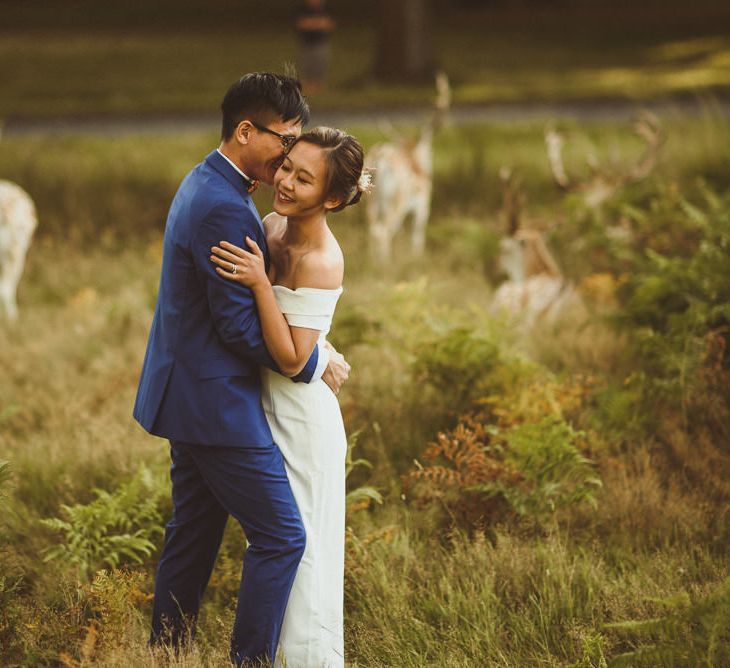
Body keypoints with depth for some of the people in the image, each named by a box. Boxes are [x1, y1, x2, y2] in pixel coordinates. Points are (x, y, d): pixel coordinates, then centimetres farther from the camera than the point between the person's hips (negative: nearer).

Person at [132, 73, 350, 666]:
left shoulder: (206, 185, 10)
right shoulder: (224, 209, -23)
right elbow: (240, 327, -22)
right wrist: (316, 362, -10)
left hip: (189, 395, 11)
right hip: (217, 403, -11)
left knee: (194, 531, 18)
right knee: (282, 535, -5)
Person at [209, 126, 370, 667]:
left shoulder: (321, 263, -26)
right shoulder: (272, 226, -2)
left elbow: (291, 358, -27)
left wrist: (260, 283, -33)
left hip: (301, 414, -9)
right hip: (265, 401, 9)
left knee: (299, 544, 4)